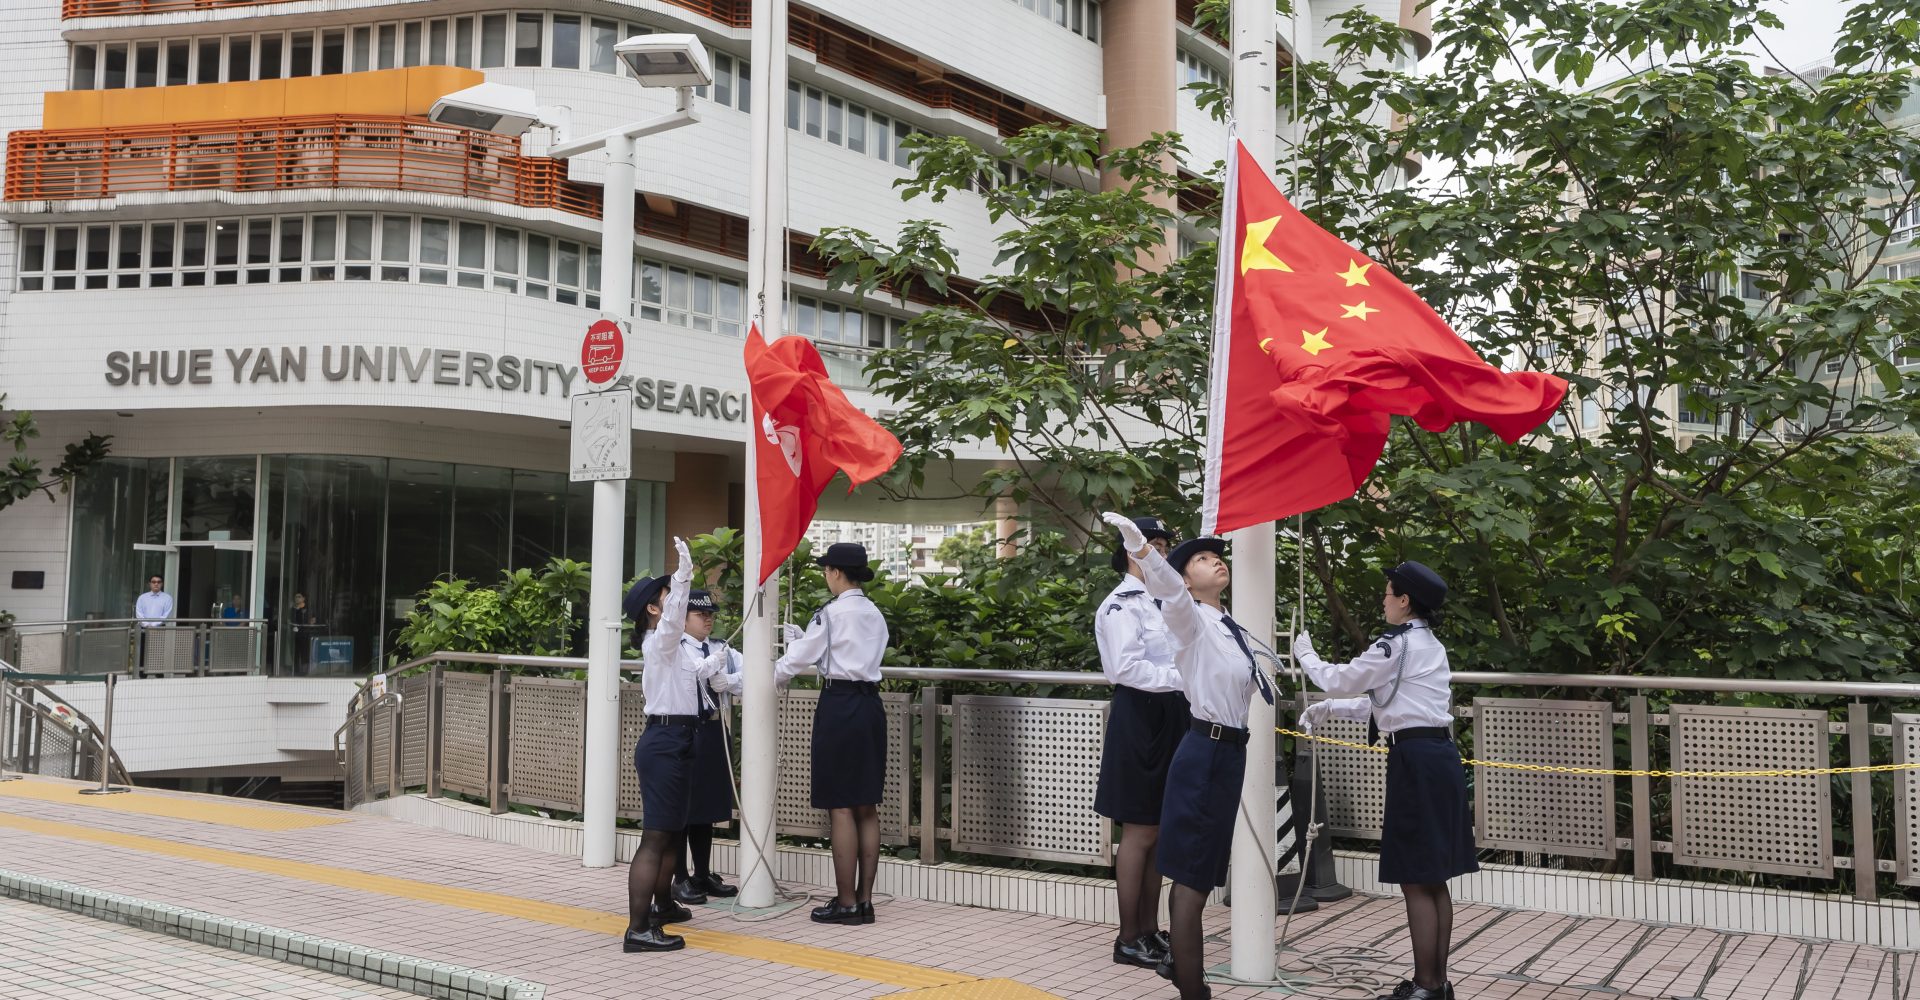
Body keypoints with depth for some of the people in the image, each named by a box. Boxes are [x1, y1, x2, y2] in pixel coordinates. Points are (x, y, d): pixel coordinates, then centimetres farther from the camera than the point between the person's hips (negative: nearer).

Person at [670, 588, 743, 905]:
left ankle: (703, 875, 26)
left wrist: (728, 681, -18)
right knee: (682, 805, 3)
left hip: (715, 732, 6)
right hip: (686, 732, -6)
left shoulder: (722, 649, 10)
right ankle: (681, 879, 14)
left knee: (708, 804, 15)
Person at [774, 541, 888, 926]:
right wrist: (800, 638, 30)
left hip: (839, 706, -8)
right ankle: (864, 899, 12)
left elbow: (800, 658, -5)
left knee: (840, 808, -3)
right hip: (870, 705, 8)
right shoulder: (875, 615, 13)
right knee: (867, 807, 8)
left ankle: (846, 902, 0)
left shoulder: (831, 613, -9)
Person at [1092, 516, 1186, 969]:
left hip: (1168, 719, 8)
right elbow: (1127, 667, -22)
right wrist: (1183, 678, -25)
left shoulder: (1162, 602, 16)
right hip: (1139, 717, -8)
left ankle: (1150, 929, 21)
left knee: (1159, 830, 12)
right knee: (1139, 830, -3)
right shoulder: (1121, 605, -10)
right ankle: (1128, 940, 6)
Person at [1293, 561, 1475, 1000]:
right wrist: (1328, 709, 26)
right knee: (1433, 878, 13)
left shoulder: (1396, 643, -12)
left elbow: (1341, 680, -2)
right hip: (1439, 755, 10)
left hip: (1415, 761, -10)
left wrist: (1306, 655, 15)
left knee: (1416, 880, -4)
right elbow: (1381, 702, 25)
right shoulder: (1431, 645, 18)